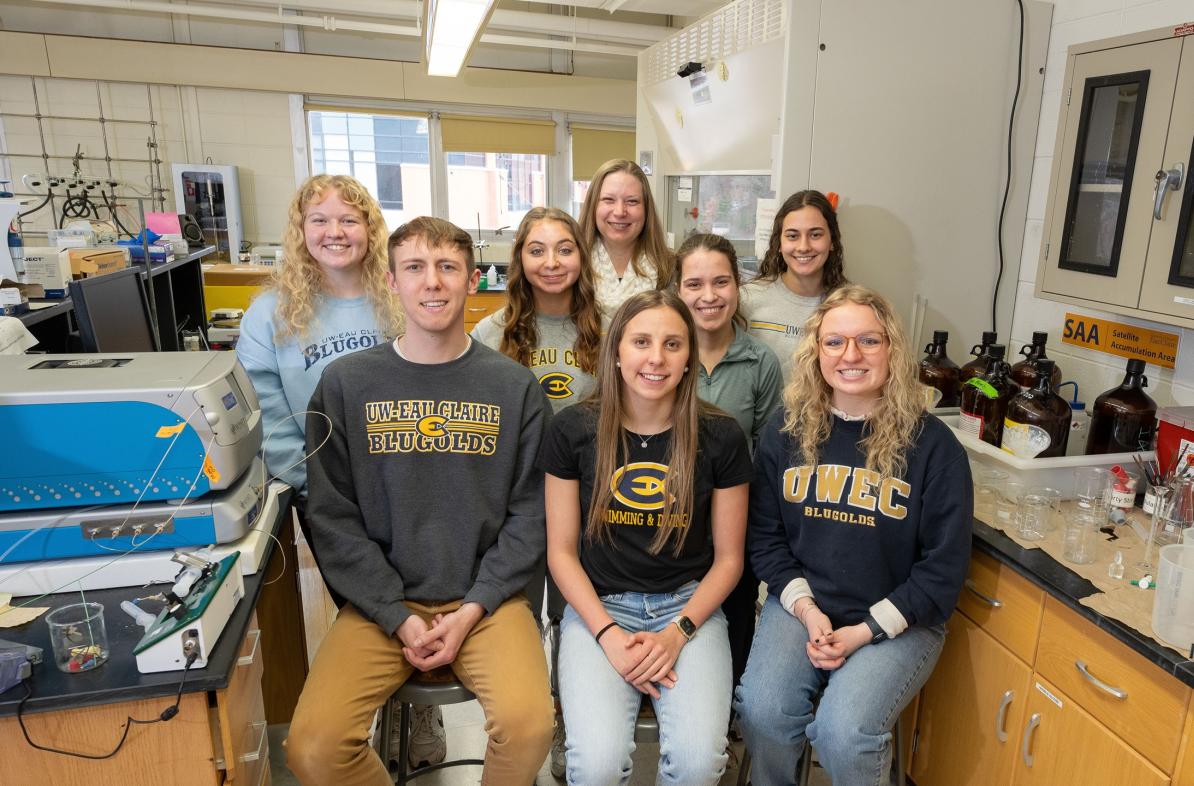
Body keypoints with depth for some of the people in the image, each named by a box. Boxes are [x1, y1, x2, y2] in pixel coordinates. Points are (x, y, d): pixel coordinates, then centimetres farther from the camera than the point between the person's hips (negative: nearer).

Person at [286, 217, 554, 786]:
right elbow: (334, 519, -1)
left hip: (486, 598, 0)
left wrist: (473, 609, -10)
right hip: (380, 602, 1)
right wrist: (399, 616, -10)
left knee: (528, 723, -23)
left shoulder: (514, 385, 1)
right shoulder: (346, 383, 1)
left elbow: (530, 513, 0)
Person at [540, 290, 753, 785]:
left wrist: (679, 632, -11)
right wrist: (608, 634, -12)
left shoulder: (720, 437, -4)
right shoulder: (573, 430, -4)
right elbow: (561, 550, 0)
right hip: (598, 605, 0)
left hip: (690, 606, 1)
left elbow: (728, 557, 3)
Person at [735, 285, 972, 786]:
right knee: (761, 710, -20)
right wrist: (806, 609, -10)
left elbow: (943, 566, -6)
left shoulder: (933, 445, -7)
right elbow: (765, 536, 4)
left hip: (898, 621, -2)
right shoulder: (787, 430, 0)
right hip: (800, 604, 2)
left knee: (843, 733, -23)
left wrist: (865, 631, -12)